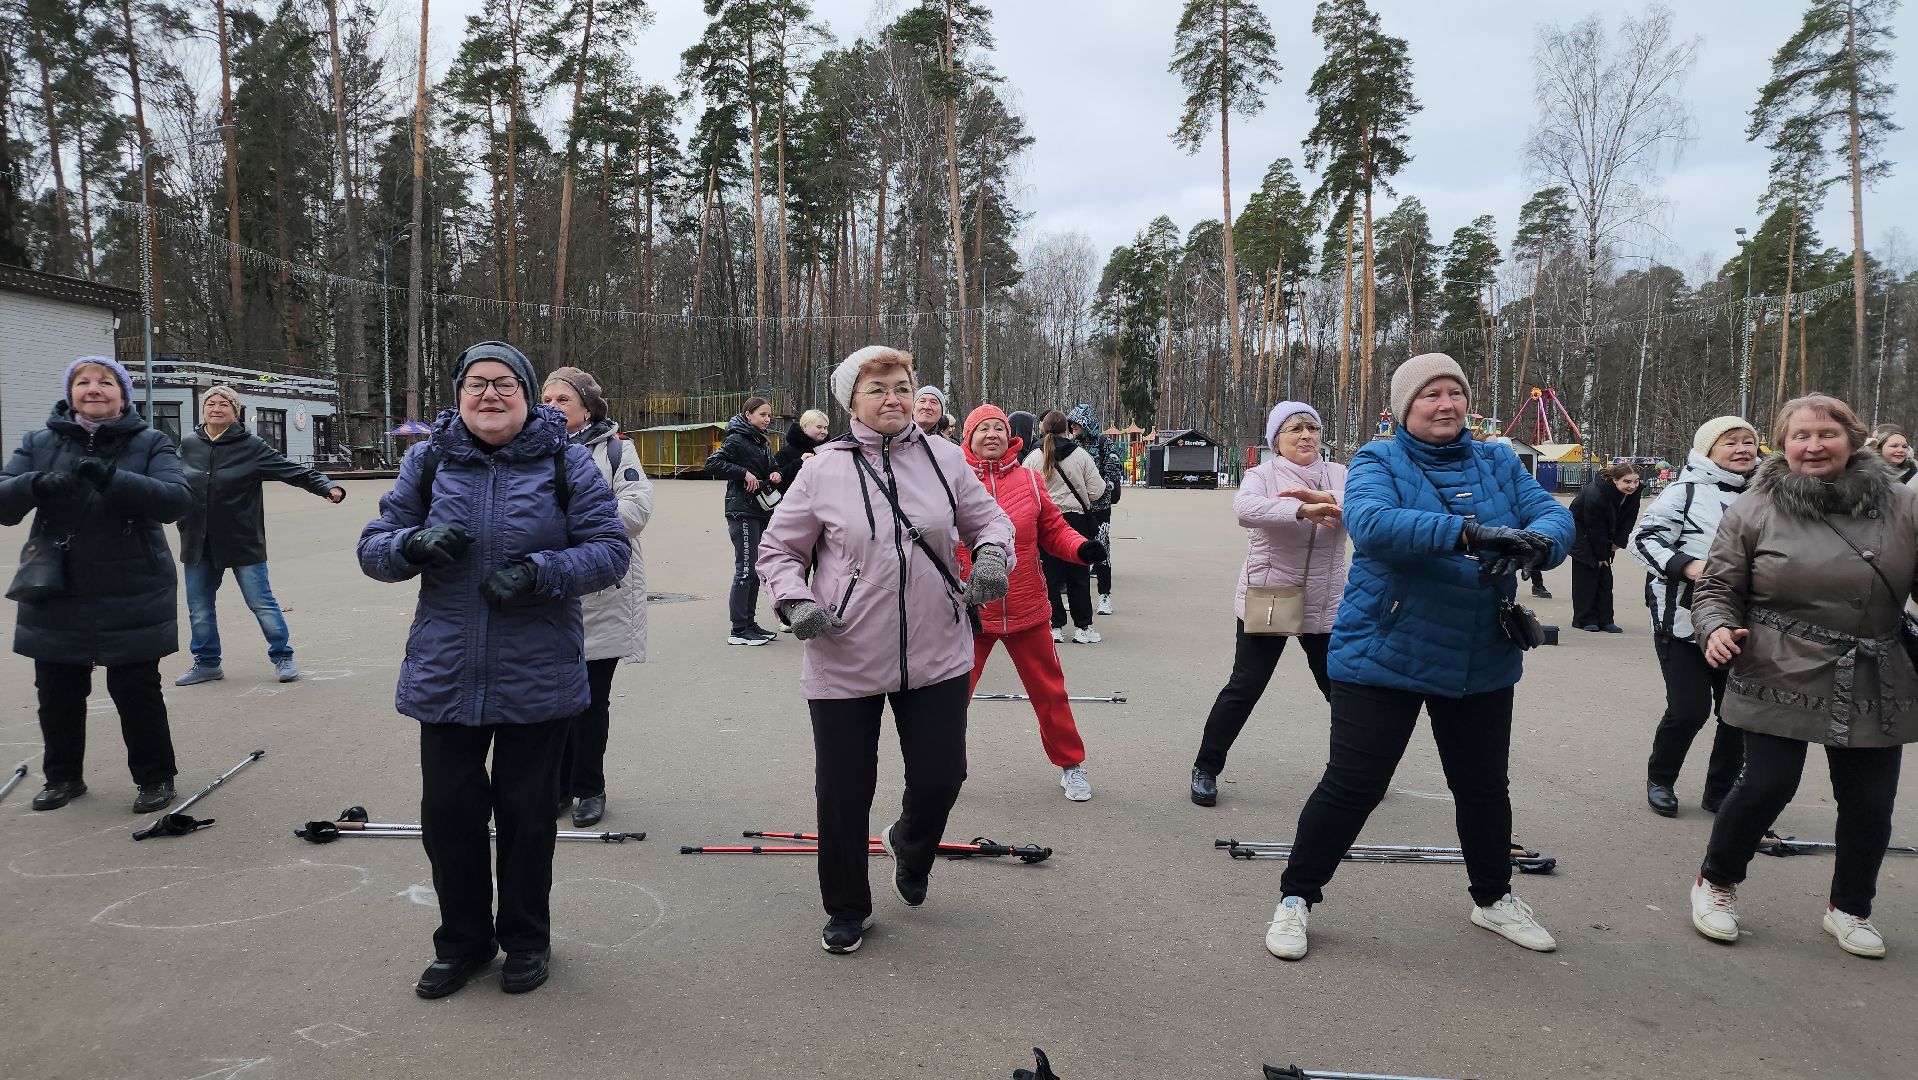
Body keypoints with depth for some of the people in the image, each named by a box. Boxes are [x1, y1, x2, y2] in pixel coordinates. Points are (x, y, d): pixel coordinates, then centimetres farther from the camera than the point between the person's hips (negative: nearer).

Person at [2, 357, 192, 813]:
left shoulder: (151, 443, -2)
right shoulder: (39, 443, 6)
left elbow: (176, 498, -17)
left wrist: (112, 478, -31)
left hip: (130, 599, -3)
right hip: (55, 599, 3)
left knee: (136, 690, 3)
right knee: (57, 693, 14)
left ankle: (155, 777, 20)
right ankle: (63, 776, 34)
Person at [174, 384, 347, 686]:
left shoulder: (251, 446, -8)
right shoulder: (189, 444, 3)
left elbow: (293, 470, -11)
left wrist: (326, 486, -22)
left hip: (242, 541, -4)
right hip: (197, 544, 4)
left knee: (262, 603, 1)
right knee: (199, 609, 11)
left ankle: (282, 657, 15)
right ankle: (207, 662, 28)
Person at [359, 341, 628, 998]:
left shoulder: (567, 463, -3)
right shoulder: (427, 462, 4)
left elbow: (611, 549, -7)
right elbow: (373, 549, 6)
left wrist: (539, 573, -22)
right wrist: (414, 543, -16)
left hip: (538, 681, -2)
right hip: (446, 678, 2)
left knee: (527, 816, 12)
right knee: (447, 814, 10)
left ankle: (526, 939, 33)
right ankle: (462, 941, 32)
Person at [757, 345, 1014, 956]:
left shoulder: (943, 458, 2)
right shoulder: (825, 470, -3)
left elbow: (987, 519, 12)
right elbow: (779, 550, 5)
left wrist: (992, 552, -10)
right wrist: (796, 600, -13)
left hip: (936, 657, 2)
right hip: (844, 663, -1)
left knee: (941, 777, 8)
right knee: (842, 793, 8)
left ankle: (911, 847, 45)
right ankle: (847, 911, 31)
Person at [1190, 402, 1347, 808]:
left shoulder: (1338, 475, 3)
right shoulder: (1262, 475, -6)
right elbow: (1246, 508, -29)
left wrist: (1326, 498, -34)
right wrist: (1303, 510, -42)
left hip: (1325, 607, 3)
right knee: (1243, 688, 0)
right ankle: (1206, 769, 15)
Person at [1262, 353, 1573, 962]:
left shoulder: (1498, 464, 7)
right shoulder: (1378, 462, -6)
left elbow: (1555, 517, -5)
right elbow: (1371, 523, -27)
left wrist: (1538, 542, -30)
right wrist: (1468, 533, -37)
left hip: (1482, 664, 5)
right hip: (1384, 656, -4)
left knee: (1484, 786, 18)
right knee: (1352, 785, -2)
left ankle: (1494, 899, 41)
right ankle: (1296, 898, 16)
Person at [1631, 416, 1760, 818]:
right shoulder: (1686, 491, -8)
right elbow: (1642, 538, -13)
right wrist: (1687, 566, -24)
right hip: (1684, 622, -6)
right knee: (1689, 710, -5)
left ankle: (1721, 789, 25)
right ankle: (1660, 780, 20)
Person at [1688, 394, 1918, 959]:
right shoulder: (1755, 509, -3)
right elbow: (1717, 587, 1)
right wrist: (1717, 628, -18)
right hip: (1781, 679, -3)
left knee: (1870, 801, 8)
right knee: (1767, 785, -4)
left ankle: (1849, 908, 32)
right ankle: (1715, 882, 21)